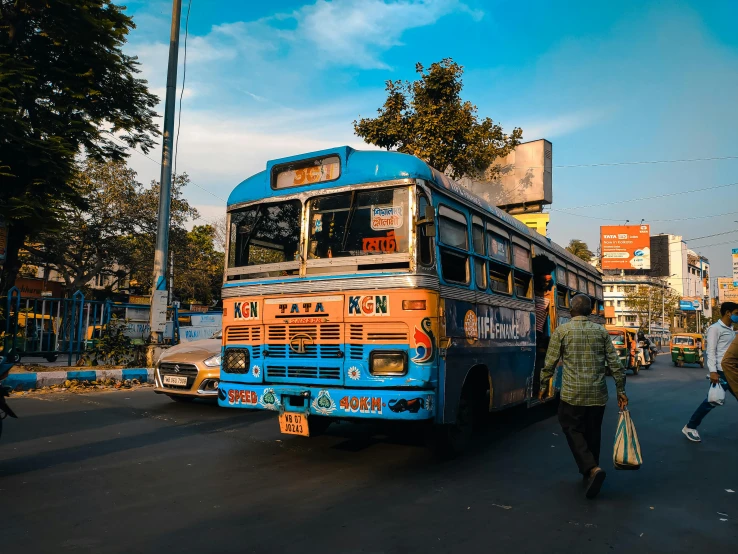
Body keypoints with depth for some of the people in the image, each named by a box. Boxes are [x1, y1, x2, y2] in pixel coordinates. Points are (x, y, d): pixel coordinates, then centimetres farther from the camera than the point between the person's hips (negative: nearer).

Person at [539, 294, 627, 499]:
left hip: (572, 393, -3)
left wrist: (543, 386, 9)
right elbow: (615, 363, 4)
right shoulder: (601, 331, 5)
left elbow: (550, 363, -3)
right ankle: (590, 471, 26)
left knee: (573, 430, 7)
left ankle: (592, 469, -12)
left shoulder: (562, 331, -4)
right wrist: (621, 390, 11)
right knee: (593, 433, 16)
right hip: (598, 393, 4)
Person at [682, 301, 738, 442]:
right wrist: (713, 371, -23)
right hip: (721, 372, -8)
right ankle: (690, 427, 6)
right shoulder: (715, 328, -9)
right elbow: (711, 351, -15)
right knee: (712, 401, -4)